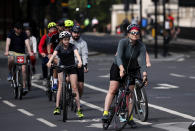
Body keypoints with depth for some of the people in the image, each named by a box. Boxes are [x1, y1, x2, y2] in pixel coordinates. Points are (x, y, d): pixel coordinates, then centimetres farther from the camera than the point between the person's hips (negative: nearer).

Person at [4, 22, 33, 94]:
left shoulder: (23, 34, -6)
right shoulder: (11, 34, -8)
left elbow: (27, 43, -20)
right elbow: (8, 42, -22)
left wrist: (29, 52, -38)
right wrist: (6, 51, -40)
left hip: (21, 53, 1)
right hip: (12, 52, -1)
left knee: (23, 69, -11)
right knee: (11, 59, -37)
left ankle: (24, 86, -2)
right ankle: (10, 73, -9)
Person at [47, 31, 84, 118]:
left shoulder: (72, 46, -14)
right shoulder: (59, 47, -13)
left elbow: (76, 53, -33)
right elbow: (54, 54, -31)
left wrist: (80, 61, -53)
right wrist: (49, 61, -50)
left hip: (71, 67, 0)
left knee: (74, 87, -4)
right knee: (60, 86, -14)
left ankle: (79, 110, -2)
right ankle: (57, 107, -16)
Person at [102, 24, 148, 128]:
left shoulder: (141, 46, -19)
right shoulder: (123, 42, -25)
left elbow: (143, 61, -28)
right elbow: (119, 56, -37)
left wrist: (144, 73, -47)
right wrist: (121, 68, -55)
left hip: (132, 69, 2)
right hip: (118, 67, -2)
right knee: (112, 89, -15)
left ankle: (130, 118, 8)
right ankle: (105, 113, -17)